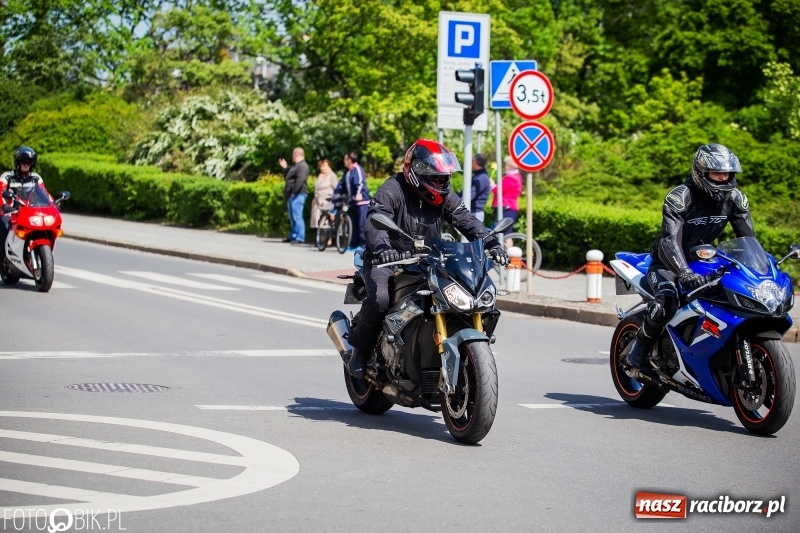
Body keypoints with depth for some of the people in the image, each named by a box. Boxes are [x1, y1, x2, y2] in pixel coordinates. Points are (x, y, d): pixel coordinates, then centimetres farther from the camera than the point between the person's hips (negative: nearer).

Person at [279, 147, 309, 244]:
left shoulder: (302, 166, -15)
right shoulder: (296, 165, 20)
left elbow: (300, 180, -25)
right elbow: (290, 175, 32)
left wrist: (294, 191, -24)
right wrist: (284, 167, 27)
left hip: (297, 195, -11)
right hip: (292, 195, 11)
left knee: (297, 216, -13)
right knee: (292, 217, 16)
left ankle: (300, 238, -15)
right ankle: (293, 236, 23)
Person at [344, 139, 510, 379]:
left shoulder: (445, 196, 7)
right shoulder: (392, 190, -13)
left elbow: (465, 219, -2)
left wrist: (490, 242, -21)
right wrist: (382, 247, -50)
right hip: (387, 261, -6)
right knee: (380, 298, -33)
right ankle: (359, 352, -12)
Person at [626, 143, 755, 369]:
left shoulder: (735, 198, -7)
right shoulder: (680, 196, -25)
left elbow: (748, 238, -6)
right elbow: (670, 239, -36)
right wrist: (685, 272, -51)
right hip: (668, 261, -6)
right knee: (666, 300, -35)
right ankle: (641, 343, -9)